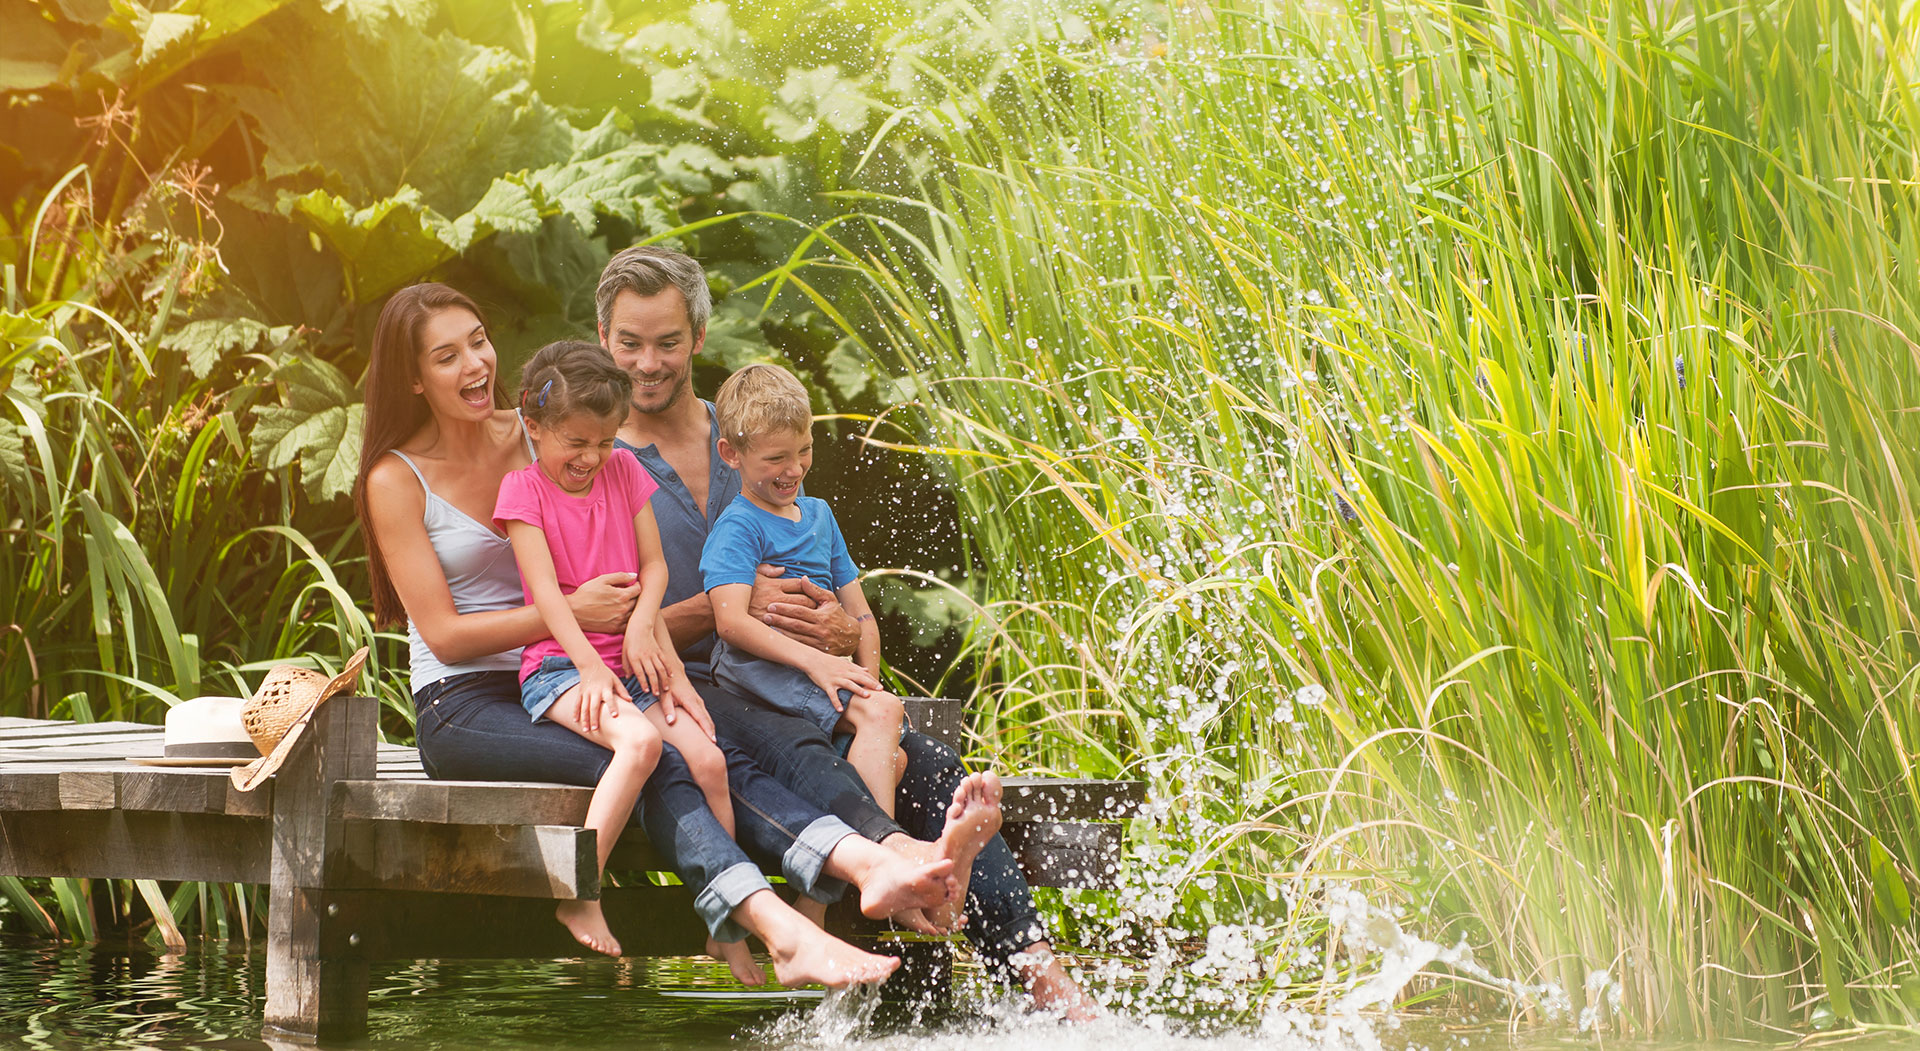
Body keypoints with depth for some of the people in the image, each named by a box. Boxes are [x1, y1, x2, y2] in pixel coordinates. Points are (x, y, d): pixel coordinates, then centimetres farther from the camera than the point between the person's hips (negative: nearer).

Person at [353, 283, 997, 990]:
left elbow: (646, 563, 17)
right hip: (463, 707, -4)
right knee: (650, 764, -33)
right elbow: (444, 633, -6)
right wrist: (571, 613, -16)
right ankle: (779, 929, -53)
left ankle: (866, 864, -50)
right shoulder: (396, 480, 1)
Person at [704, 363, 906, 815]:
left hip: (823, 668, 8)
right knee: (882, 713, -28)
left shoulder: (819, 514, 24)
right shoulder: (738, 528, -2)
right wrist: (811, 659, -26)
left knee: (893, 755, -19)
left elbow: (859, 616, 23)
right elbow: (731, 621, -17)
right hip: (757, 665, -8)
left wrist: (868, 684, 5)